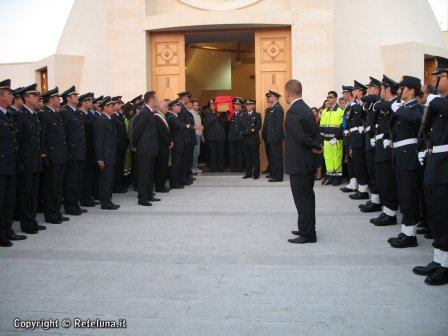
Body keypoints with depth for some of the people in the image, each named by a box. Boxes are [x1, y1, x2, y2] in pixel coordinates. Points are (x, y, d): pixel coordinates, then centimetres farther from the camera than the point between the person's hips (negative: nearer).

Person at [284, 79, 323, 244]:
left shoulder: (293, 112, -19)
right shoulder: (307, 109, 11)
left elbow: (301, 137, -25)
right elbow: (316, 133, 10)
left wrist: (316, 147, -11)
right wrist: (317, 146, -7)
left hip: (299, 162, -9)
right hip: (309, 162, 9)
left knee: (302, 199, -2)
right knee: (307, 196, 17)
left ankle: (307, 234, 6)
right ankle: (307, 229, 29)